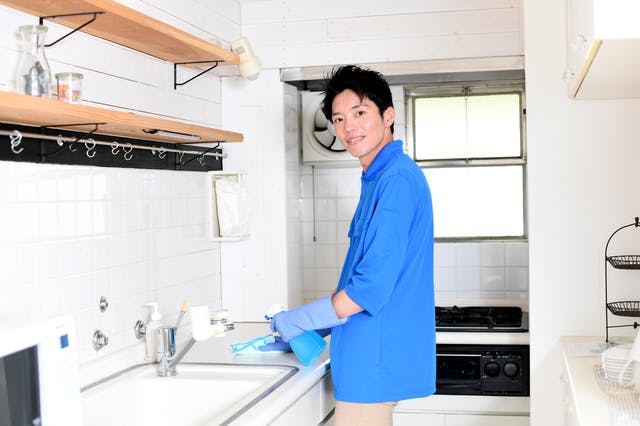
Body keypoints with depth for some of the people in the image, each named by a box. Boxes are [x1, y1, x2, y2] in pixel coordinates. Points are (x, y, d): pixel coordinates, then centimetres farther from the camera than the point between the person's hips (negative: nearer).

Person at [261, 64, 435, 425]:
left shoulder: (398, 179, -18)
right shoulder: (378, 179, 14)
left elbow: (374, 283, -23)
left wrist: (301, 320, -11)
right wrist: (300, 334, 17)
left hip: (376, 359, -10)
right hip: (371, 353, 10)